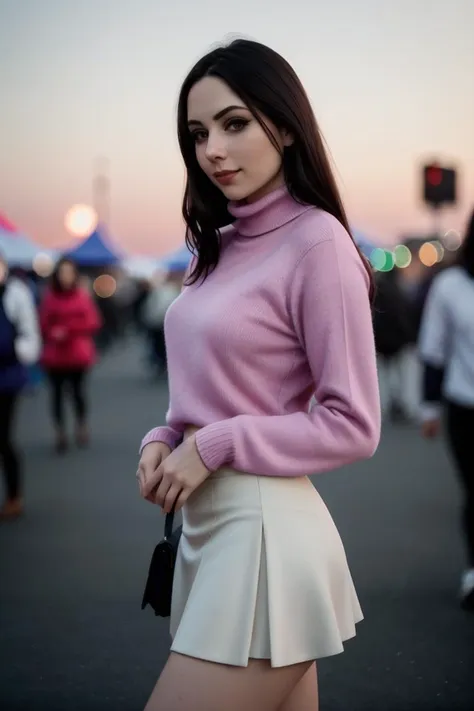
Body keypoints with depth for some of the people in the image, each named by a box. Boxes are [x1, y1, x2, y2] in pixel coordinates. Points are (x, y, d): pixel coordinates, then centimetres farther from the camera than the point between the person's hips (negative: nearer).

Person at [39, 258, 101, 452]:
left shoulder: (83, 295, -1)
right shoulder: (49, 297, -2)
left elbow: (93, 323, -1)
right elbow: (43, 325, -1)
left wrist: (68, 330, -12)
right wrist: (53, 334, -21)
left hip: (78, 354, 0)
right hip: (55, 355, 0)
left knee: (78, 392, 3)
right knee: (57, 394, 0)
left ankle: (82, 428, 22)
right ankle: (60, 433, 8)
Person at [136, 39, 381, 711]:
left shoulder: (317, 241, -12)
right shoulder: (220, 246, 13)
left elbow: (354, 426, -13)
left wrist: (215, 447, -14)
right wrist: (163, 442, 1)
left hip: (262, 529, -8)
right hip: (209, 522, 8)